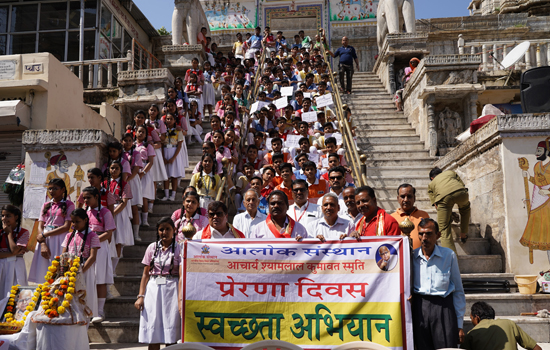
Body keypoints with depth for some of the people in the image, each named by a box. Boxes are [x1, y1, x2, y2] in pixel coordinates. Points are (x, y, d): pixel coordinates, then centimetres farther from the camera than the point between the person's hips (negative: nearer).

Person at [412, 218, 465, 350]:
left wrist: (459, 324, 4)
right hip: (419, 308, 1)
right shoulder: (412, 256, 7)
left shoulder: (449, 255, 3)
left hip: (444, 308, -1)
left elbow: (458, 291, 6)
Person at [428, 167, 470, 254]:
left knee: (445, 230, 6)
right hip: (460, 192, 2)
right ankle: (463, 234, 39)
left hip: (443, 197, -2)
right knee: (465, 207, 38)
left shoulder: (431, 184, 35)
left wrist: (450, 214, 36)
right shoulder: (450, 172, 41)